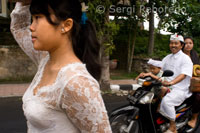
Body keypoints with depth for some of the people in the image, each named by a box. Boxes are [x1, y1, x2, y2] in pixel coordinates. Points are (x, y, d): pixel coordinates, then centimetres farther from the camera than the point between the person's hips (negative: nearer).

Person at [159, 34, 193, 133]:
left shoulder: (186, 59, -7)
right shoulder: (167, 58, 16)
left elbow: (183, 75, -22)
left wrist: (171, 82, -40)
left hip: (181, 89, -7)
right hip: (167, 87, 8)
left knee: (166, 100, -33)